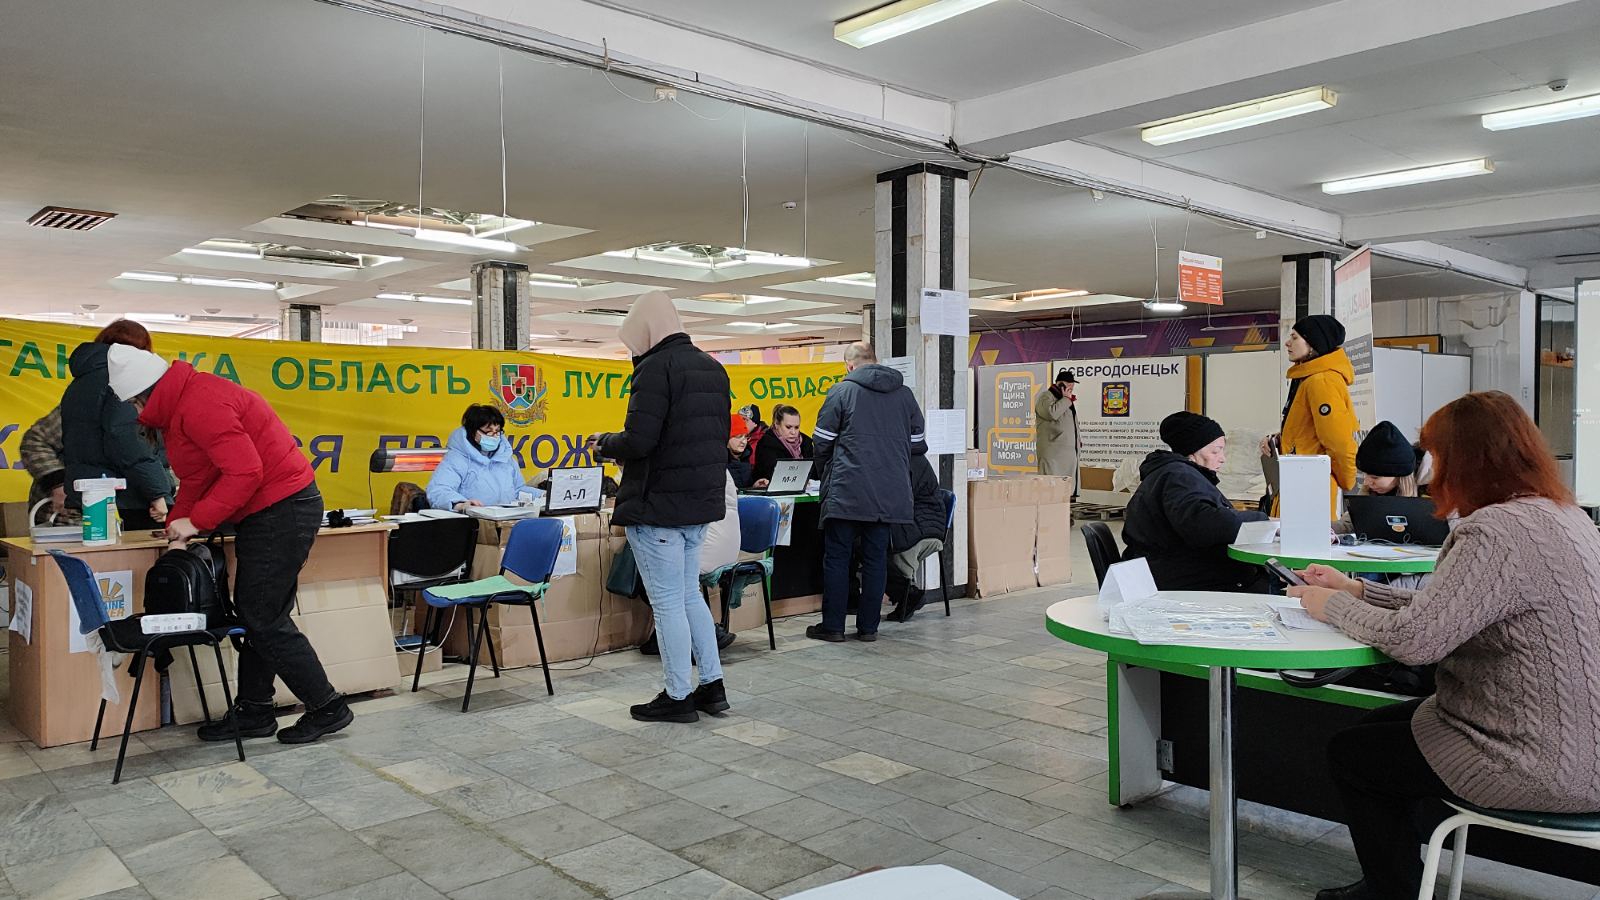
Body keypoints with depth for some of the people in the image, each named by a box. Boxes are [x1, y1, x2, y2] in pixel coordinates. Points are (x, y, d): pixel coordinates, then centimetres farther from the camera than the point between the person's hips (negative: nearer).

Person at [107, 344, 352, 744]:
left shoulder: (199, 406, -19)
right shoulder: (183, 401, 15)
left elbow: (244, 471, -27)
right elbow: (198, 477, 16)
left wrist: (196, 521, -19)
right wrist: (178, 527, 8)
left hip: (282, 511, -11)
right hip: (271, 512, 11)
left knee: (265, 620, -5)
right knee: (255, 614, 14)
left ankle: (328, 708, 5)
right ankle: (253, 712, 23)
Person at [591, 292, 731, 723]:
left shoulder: (657, 367, -15)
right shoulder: (712, 368, 13)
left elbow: (638, 441, -25)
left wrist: (604, 443, -3)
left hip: (658, 505, -9)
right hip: (701, 502, 9)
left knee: (667, 603, 2)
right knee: (689, 596, 19)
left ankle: (678, 696, 11)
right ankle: (712, 685, 24)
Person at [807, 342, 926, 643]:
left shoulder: (841, 391, -3)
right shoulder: (905, 394, 10)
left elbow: (822, 441, -1)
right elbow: (918, 445, 12)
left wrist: (825, 472, 16)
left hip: (846, 491, -4)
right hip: (890, 493, 4)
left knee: (837, 557, 5)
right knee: (876, 559, 9)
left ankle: (832, 626, 8)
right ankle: (868, 627, 13)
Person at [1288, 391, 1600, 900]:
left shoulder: (1496, 533, -26)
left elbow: (1413, 639, -29)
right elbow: (1447, 613, 11)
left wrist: (1335, 607, -11)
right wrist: (1356, 590, 11)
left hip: (1545, 768, -10)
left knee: (1350, 753, 8)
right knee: (1381, 727, 24)